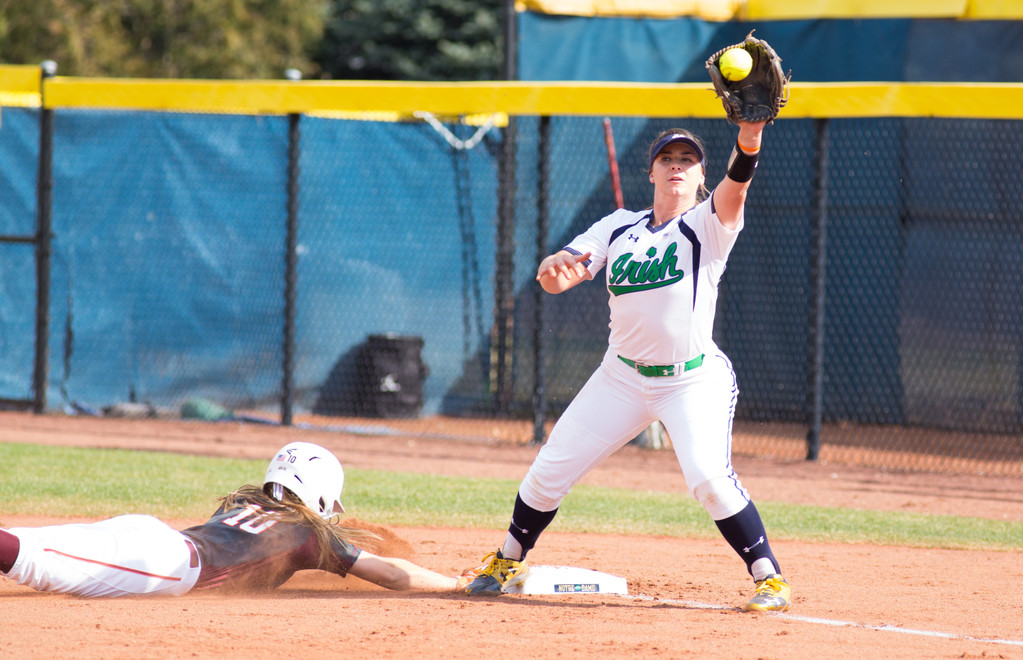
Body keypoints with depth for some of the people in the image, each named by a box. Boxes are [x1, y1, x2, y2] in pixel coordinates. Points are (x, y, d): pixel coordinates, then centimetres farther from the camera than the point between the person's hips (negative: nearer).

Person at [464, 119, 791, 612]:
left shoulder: (708, 226, -6)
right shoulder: (619, 228, 6)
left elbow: (735, 187, -28)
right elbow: (555, 275, -6)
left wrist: (748, 144, -49)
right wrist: (556, 267, -32)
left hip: (695, 380, -4)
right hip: (622, 378, 5)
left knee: (708, 476, -26)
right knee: (549, 471, 5)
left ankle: (769, 579, -14)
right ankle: (508, 562, 28)